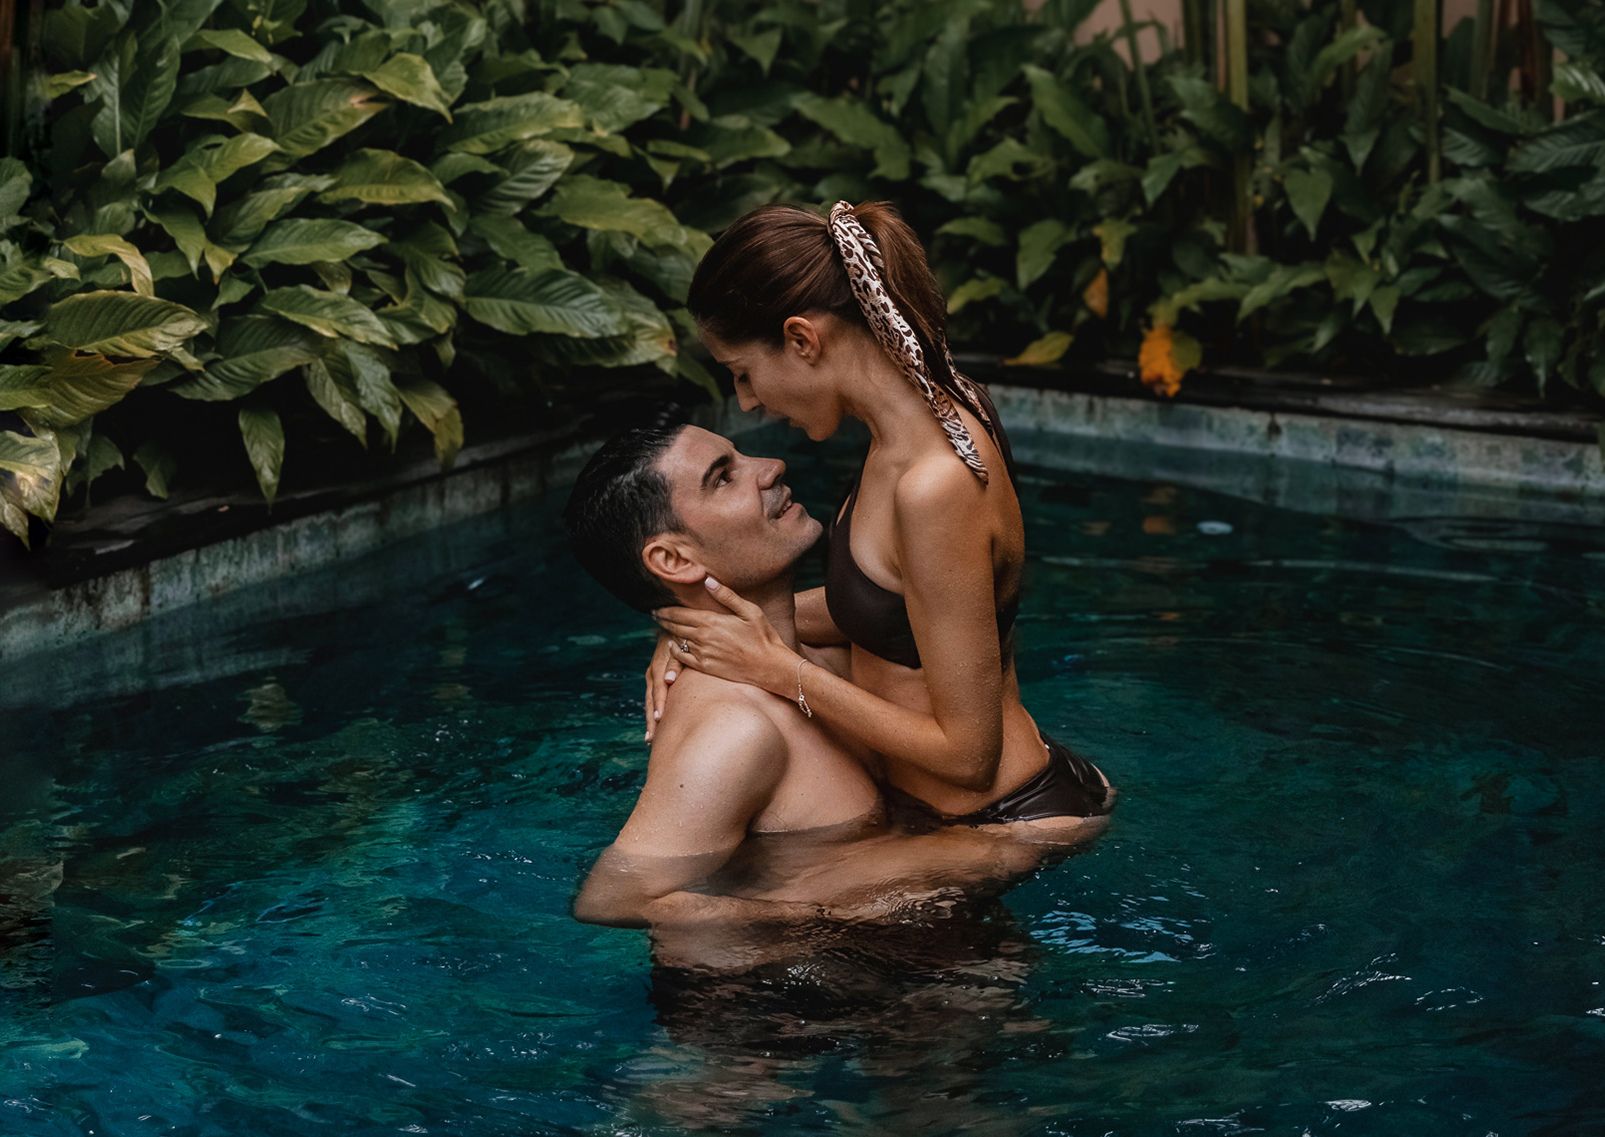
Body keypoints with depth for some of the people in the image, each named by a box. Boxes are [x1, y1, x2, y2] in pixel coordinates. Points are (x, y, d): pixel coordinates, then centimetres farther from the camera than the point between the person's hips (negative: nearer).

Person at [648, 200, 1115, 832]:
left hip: (1005, 825, -9)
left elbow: (966, 753, -23)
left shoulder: (935, 487, -29)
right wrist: (698, 627, 2)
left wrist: (781, 671, -17)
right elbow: (888, 602, 14)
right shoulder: (936, 413, -1)